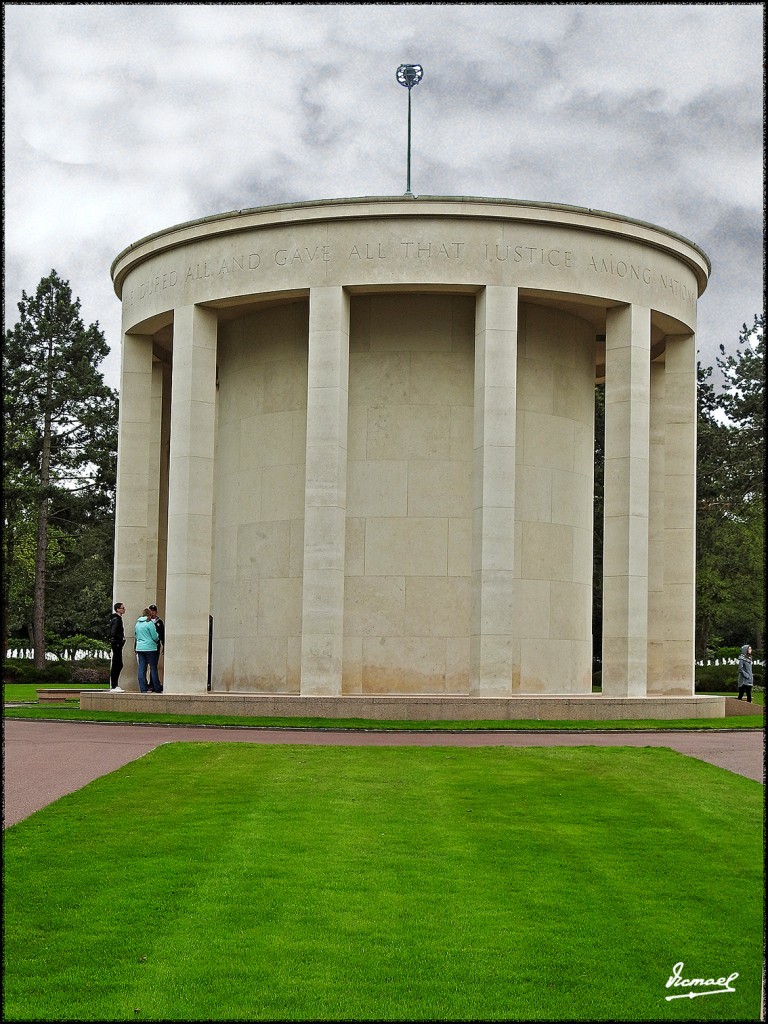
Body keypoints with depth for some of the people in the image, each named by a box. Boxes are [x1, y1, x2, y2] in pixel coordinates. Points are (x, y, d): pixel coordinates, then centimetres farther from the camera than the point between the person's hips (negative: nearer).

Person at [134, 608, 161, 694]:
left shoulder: (137, 623, 10)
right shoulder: (150, 623, -9)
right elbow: (155, 637, -8)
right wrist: (157, 639, 12)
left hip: (139, 647, 6)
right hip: (150, 648, -6)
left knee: (141, 668, 4)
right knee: (153, 668, 0)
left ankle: (143, 688, 1)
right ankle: (157, 689, 3)